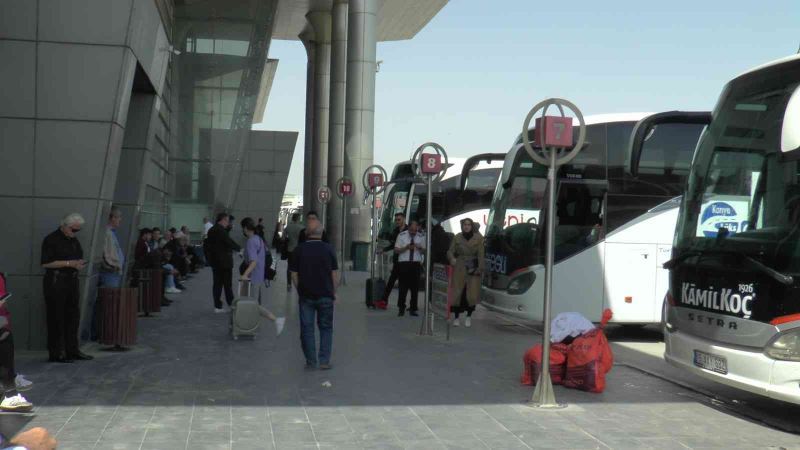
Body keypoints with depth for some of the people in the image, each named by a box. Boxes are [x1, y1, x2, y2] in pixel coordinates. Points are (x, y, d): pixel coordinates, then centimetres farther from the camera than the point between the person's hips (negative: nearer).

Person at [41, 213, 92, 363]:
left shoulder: (74, 240, 14)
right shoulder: (51, 240, -10)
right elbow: (45, 263, -16)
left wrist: (79, 264, 4)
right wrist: (69, 263, -18)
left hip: (72, 281, 8)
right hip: (56, 282, -8)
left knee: (73, 316, 9)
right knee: (56, 318, -3)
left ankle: (72, 350, 17)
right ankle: (56, 353, 3)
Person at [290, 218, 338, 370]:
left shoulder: (299, 250, -5)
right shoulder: (328, 249, -7)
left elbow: (294, 274, -1)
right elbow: (335, 273, -4)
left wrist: (300, 290, 11)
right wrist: (334, 292, 7)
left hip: (305, 295, 0)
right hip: (325, 295, 0)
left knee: (307, 329, 9)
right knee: (326, 328, 11)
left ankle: (311, 361, 11)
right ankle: (324, 361, 8)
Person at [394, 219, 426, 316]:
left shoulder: (421, 237, 7)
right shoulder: (401, 235, 1)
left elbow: (424, 252, 10)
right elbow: (396, 250, 0)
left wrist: (420, 248, -12)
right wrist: (406, 247, -17)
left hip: (416, 264, 2)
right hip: (404, 263, -2)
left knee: (415, 287, 3)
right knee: (403, 286, -3)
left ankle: (413, 309, 12)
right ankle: (401, 308, 7)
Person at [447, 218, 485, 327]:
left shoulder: (478, 238, 1)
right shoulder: (457, 237, 5)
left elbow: (481, 254, -1)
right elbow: (450, 251, 5)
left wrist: (480, 268, -8)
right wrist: (451, 258, -17)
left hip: (473, 269, -1)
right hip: (459, 268, 1)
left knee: (472, 293, -4)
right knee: (457, 292, -1)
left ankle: (469, 316, 12)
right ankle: (456, 317, 9)